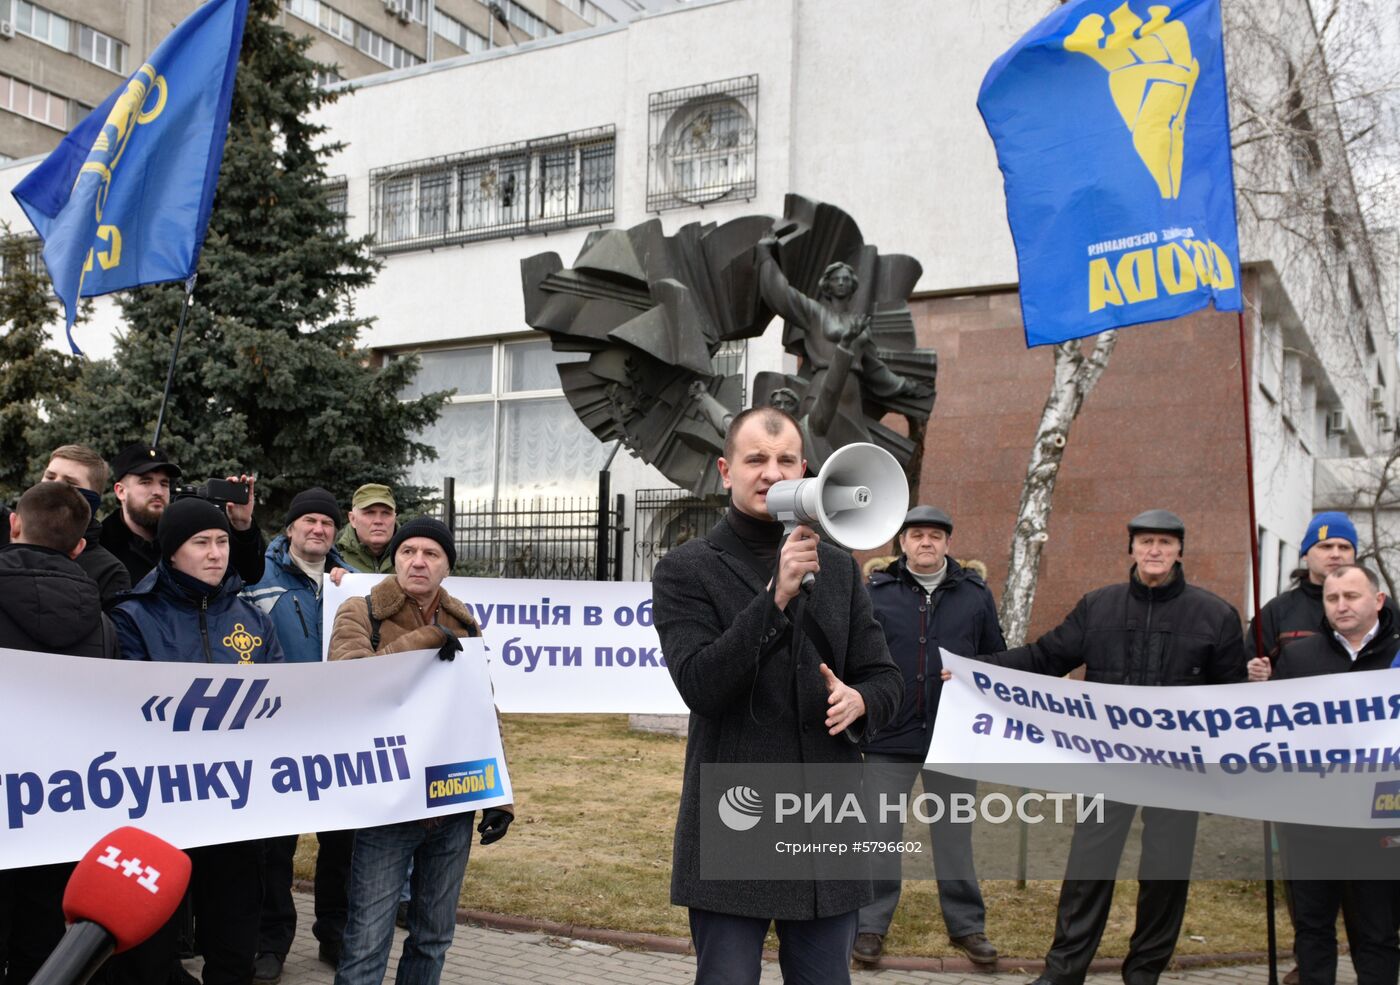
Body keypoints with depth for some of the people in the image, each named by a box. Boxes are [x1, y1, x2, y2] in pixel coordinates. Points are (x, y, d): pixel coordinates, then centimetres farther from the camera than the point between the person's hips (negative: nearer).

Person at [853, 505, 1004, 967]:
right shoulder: (875, 592, 2)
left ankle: (966, 925, 26)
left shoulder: (975, 593, 6)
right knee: (878, 834, 6)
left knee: (955, 834, 12)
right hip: (889, 737, -1)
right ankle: (870, 925, 20)